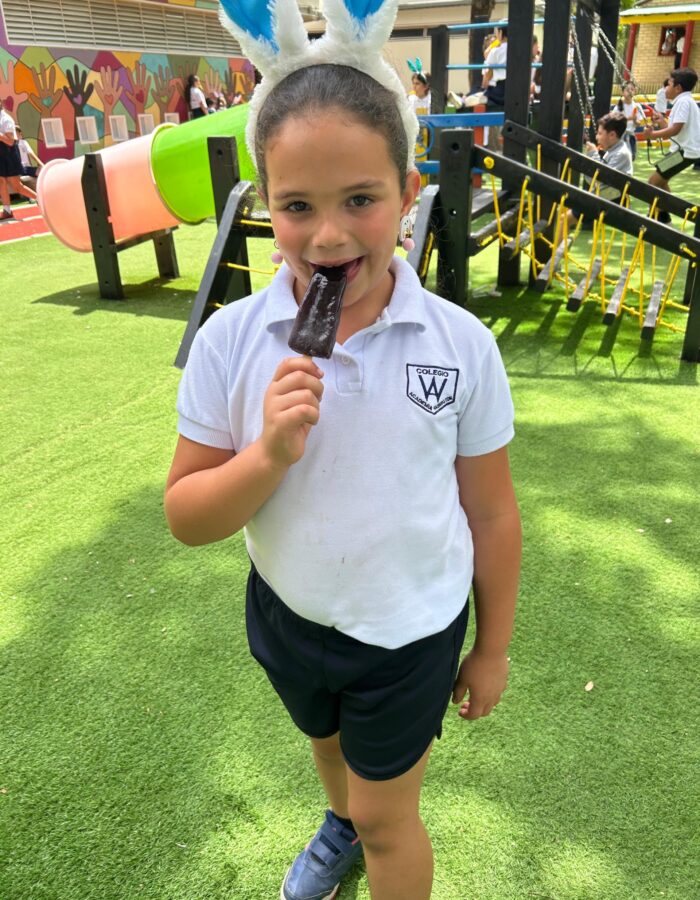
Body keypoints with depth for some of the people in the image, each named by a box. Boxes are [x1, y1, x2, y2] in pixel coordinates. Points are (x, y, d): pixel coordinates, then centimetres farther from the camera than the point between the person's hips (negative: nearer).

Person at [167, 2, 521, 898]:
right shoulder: (229, 340, -18)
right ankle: (341, 825, 66)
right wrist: (268, 454, -32)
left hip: (410, 631, -3)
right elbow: (186, 519, -13)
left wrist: (492, 649, 1)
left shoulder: (462, 346, -20)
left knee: (388, 818, 17)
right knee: (328, 743, 33)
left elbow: (491, 515, -9)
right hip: (287, 618, 3)